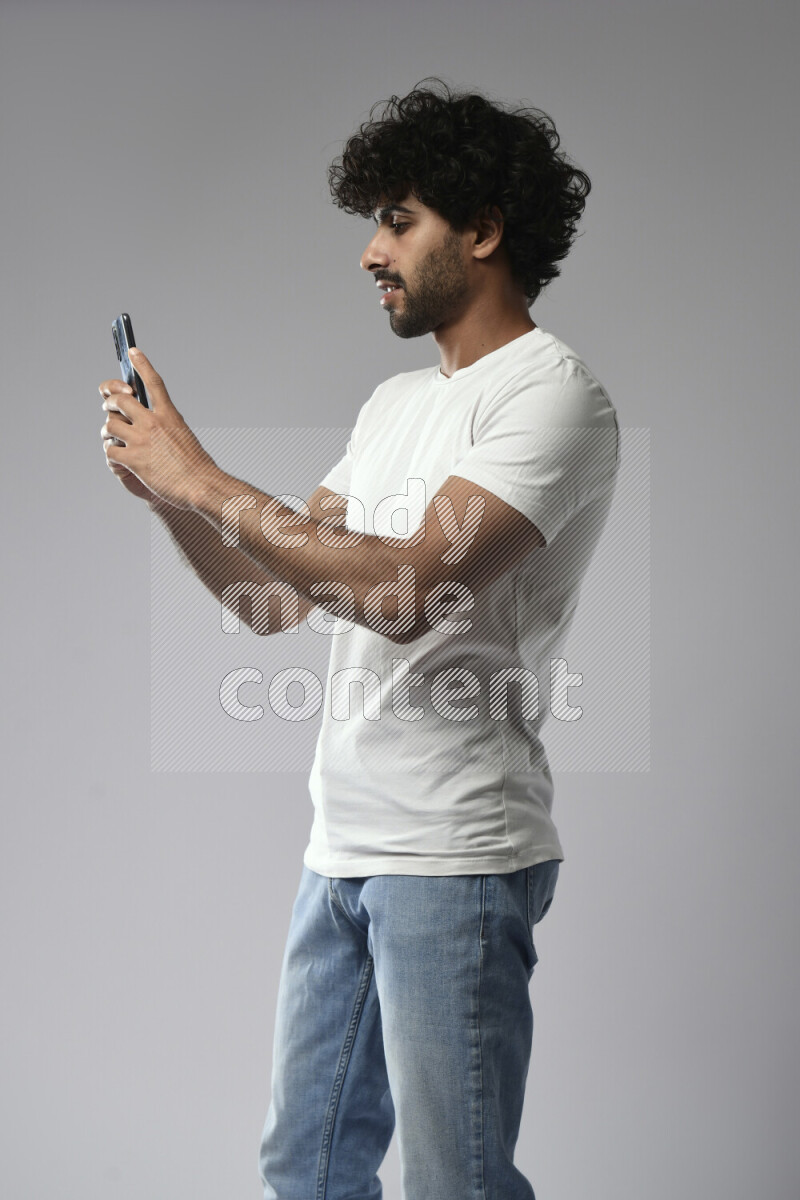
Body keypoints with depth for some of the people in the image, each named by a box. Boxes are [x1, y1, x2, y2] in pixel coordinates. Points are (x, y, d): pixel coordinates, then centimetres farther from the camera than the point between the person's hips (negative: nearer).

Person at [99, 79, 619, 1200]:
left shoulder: (552, 392, -10)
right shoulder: (396, 401, 18)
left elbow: (409, 588, -23)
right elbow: (274, 597, 18)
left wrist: (201, 479, -16)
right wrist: (163, 486, 2)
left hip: (452, 859, -8)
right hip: (339, 850, 8)